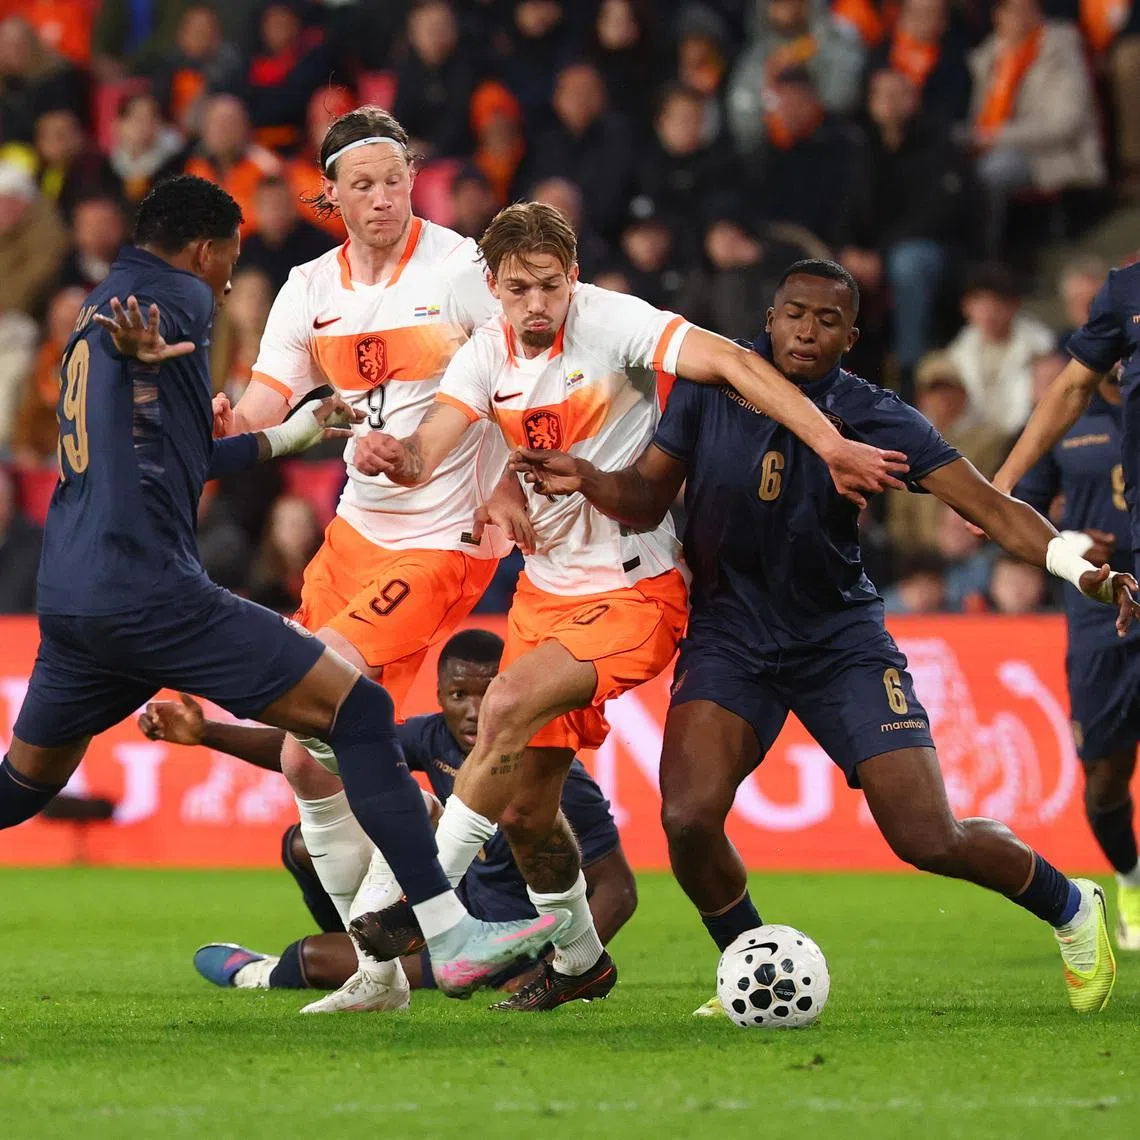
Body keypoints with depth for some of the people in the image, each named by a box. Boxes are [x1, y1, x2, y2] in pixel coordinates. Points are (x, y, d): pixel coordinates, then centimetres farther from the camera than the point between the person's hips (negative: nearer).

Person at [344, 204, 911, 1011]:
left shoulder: (611, 322, -15)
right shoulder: (488, 356, 0)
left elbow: (730, 362, -26)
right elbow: (428, 453, -13)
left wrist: (831, 445, -37)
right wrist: (397, 458, -38)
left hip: (636, 590, -7)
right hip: (547, 591, 7)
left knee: (511, 702, -29)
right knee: (524, 808, 8)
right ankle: (579, 961, 31)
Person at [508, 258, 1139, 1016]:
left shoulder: (874, 418, -13)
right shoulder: (709, 387, -8)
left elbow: (992, 508, -19)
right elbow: (646, 500, 0)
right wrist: (586, 479, -23)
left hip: (842, 641, -1)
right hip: (730, 634, 1)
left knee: (930, 840, -8)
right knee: (688, 818, -22)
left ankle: (1071, 907, 23)